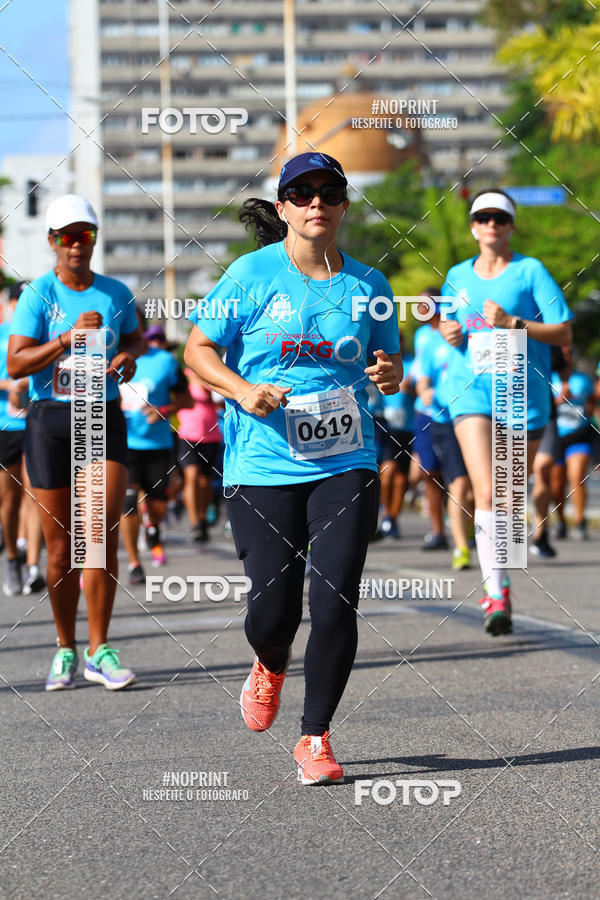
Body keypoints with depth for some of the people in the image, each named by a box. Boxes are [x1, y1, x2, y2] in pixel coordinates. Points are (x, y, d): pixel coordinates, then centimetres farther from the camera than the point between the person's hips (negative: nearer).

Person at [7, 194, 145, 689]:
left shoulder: (116, 293, 8)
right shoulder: (37, 295, -2)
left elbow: (135, 335, 26)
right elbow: (15, 363, -12)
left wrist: (129, 354, 3)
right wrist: (67, 339, -24)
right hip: (49, 420, -2)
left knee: (102, 535, -11)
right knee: (60, 550, 2)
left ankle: (99, 651, -3)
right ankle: (65, 650, 17)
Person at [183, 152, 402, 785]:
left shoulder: (366, 284, 7)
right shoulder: (252, 274, -2)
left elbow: (388, 362, 18)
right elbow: (198, 349, 3)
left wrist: (390, 375, -6)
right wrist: (242, 389, -15)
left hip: (346, 465, 2)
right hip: (263, 466, -2)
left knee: (335, 603, -9)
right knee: (274, 610, -2)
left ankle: (315, 738, 7)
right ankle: (271, 667, 36)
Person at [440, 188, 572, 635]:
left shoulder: (530, 271, 0)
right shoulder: (458, 276, 12)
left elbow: (564, 333, -5)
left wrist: (513, 322, -17)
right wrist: (448, 333, 4)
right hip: (472, 392, 1)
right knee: (486, 493, -17)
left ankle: (497, 587, 26)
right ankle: (497, 594, -20)